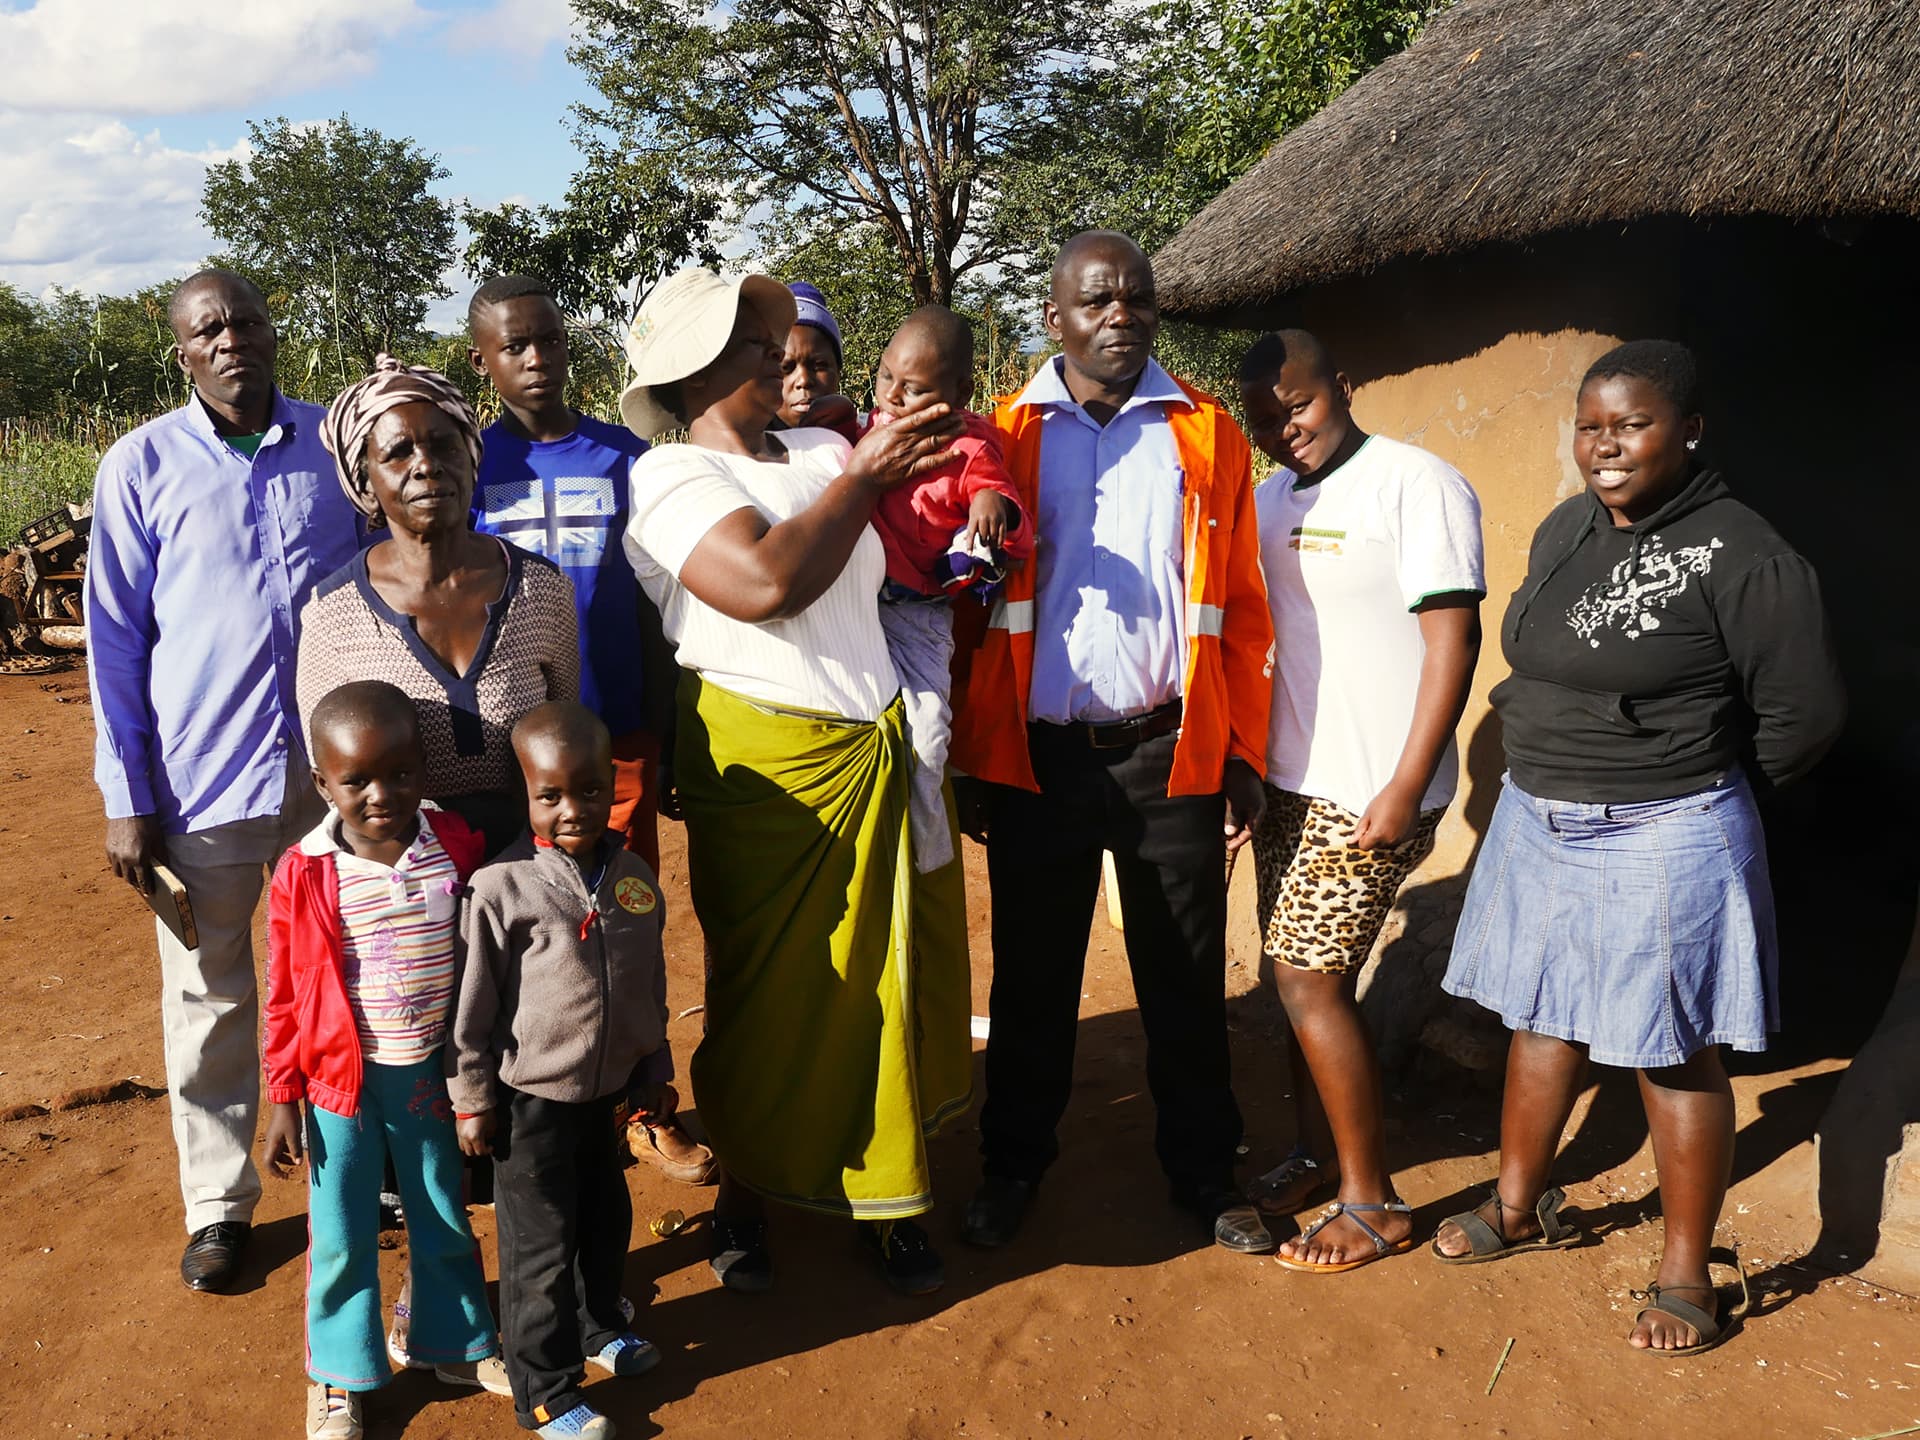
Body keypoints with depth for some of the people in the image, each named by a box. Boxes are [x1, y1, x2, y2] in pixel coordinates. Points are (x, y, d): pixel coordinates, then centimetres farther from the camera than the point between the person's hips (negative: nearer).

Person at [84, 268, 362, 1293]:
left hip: (334, 769, 2)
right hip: (201, 780, -1)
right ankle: (218, 1204, 24)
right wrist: (126, 797, -2)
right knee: (209, 998, 9)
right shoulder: (142, 465, -1)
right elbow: (116, 637, 1)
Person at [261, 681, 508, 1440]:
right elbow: (286, 999, -6)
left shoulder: (457, 851, -11)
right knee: (341, 1237, 12)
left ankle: (456, 1344, 40)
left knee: (444, 1220, 19)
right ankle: (337, 1377, 32)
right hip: (340, 1080, -2)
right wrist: (283, 1101, -3)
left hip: (429, 1074, 2)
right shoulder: (304, 876, -15)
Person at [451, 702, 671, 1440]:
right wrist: (473, 1101, -7)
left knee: (605, 1218, 23)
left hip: (605, 1093, 5)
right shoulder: (503, 887, -18)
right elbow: (473, 1005, -12)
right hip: (531, 1101, -5)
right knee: (540, 1246, 7)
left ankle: (596, 1325, 48)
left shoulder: (634, 880, -3)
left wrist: (650, 1075, 15)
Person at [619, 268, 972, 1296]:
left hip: (881, 750, 5)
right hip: (762, 765, -5)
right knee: (770, 993, 5)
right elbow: (766, 583, -21)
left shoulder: (827, 452, 13)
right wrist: (865, 476, -10)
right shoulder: (670, 477, -5)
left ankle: (883, 1198, 24)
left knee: (885, 978, 9)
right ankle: (742, 1195, 27)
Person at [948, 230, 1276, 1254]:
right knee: (1032, 977, 12)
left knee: (1186, 979, 11)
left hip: (1171, 754, 1)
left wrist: (1244, 754, 1)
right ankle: (1012, 1168, 29)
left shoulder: (1209, 438, 5)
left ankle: (1204, 1173, 28)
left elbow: (1242, 610, 5)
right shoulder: (1003, 439, 3)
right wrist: (970, 761, -3)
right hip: (1038, 756, 0)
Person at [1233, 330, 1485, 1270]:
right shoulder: (1269, 500, 12)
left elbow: (1452, 638, -16)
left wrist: (1406, 788, -20)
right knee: (1304, 976, 13)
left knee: (1310, 982, -6)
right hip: (1292, 779, 7)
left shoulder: (1417, 485, -11)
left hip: (1372, 793, -7)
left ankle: (1374, 1204, 9)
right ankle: (1316, 1156, 30)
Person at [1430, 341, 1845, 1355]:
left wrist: (1690, 783, 2)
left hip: (1662, 842, -7)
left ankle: (1685, 1278, 20)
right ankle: (1519, 1207, 37)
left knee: (1674, 1058, 4)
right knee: (1540, 1023, 19)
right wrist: (1549, 772, 13)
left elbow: (1803, 714, -9)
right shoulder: (1562, 533, 6)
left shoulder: (1738, 556, -15)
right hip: (1536, 825, 7)